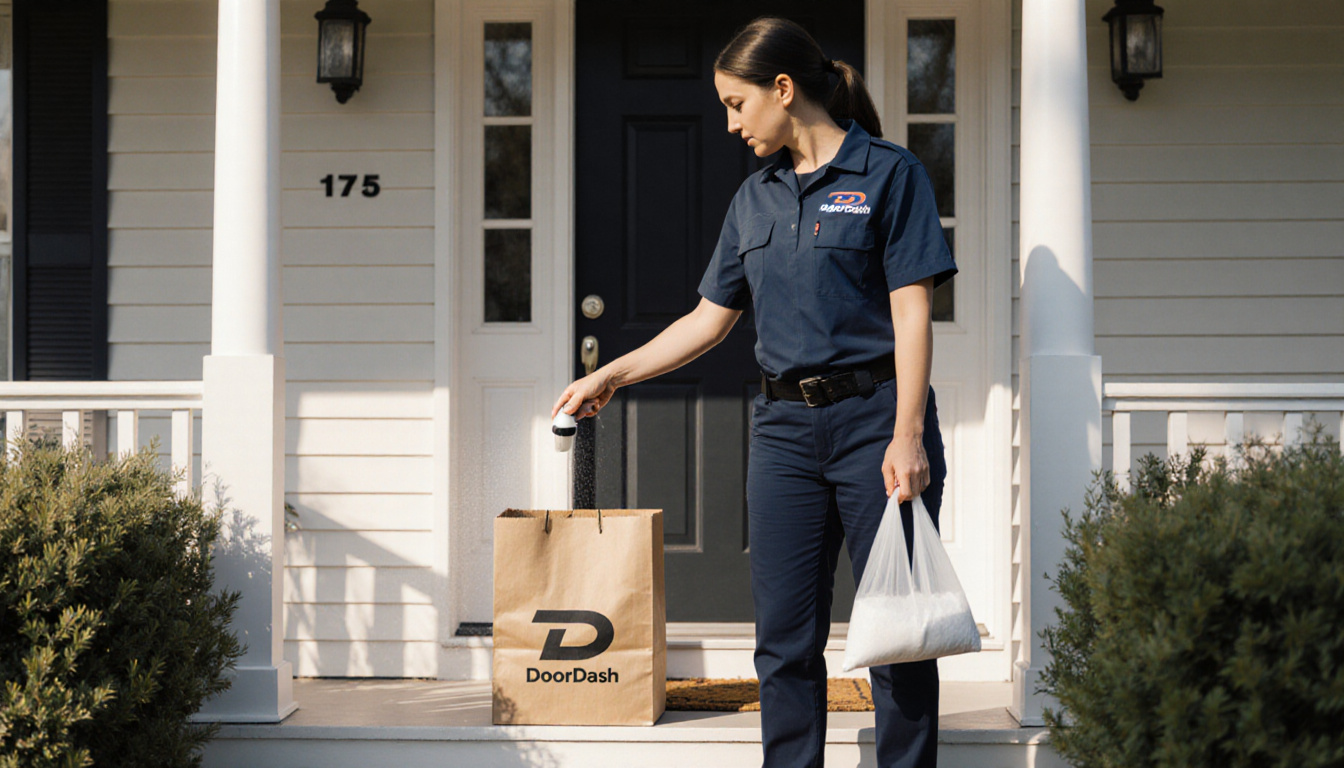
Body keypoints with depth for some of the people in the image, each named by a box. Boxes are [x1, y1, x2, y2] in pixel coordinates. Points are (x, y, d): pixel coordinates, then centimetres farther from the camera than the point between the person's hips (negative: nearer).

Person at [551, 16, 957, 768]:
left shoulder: (889, 173, -3)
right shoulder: (755, 197, 15)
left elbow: (912, 310, -8)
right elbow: (710, 318, 21)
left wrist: (908, 436, -16)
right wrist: (611, 376, 18)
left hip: (873, 417, -5)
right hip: (785, 425, 6)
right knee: (785, 636, 5)